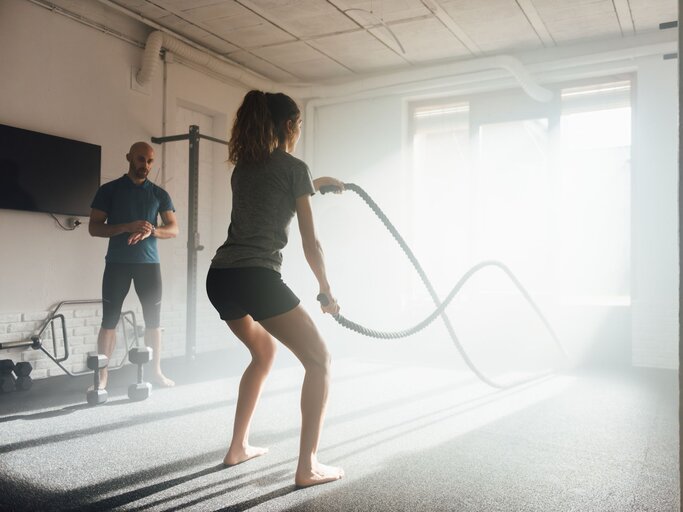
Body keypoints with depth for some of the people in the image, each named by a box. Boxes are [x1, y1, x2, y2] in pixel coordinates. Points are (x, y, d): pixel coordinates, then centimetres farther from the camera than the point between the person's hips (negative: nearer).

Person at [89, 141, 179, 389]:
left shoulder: (159, 194, 9)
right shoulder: (109, 190, 4)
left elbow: (173, 229, 5)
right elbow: (94, 227, -1)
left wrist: (151, 230, -17)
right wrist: (127, 227, -17)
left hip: (149, 263, 2)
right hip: (117, 263, -2)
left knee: (153, 320, 3)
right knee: (109, 320, -2)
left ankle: (156, 371, 13)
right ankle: (102, 376, 4)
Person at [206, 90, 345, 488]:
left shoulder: (244, 165, 21)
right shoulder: (295, 167, 1)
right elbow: (310, 243, 1)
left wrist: (316, 183, 55)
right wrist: (327, 291, 13)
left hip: (219, 277, 8)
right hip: (256, 278, -8)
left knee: (264, 351, 29)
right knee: (319, 359, 4)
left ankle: (239, 447, 32)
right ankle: (308, 466, 3)